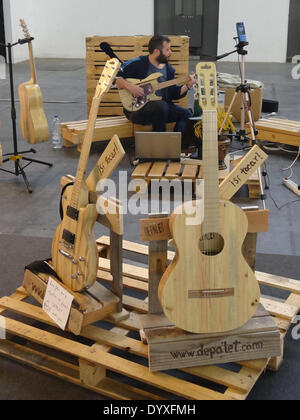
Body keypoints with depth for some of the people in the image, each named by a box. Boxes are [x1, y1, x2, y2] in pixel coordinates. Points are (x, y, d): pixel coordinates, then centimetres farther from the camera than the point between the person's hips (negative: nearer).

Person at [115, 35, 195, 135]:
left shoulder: (169, 69, 13)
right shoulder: (136, 64, -7)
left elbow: (174, 94, 13)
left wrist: (187, 86, -1)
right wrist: (129, 86, -21)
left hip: (162, 105, 6)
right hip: (136, 108, -6)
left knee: (186, 114, -13)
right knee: (161, 105, -35)